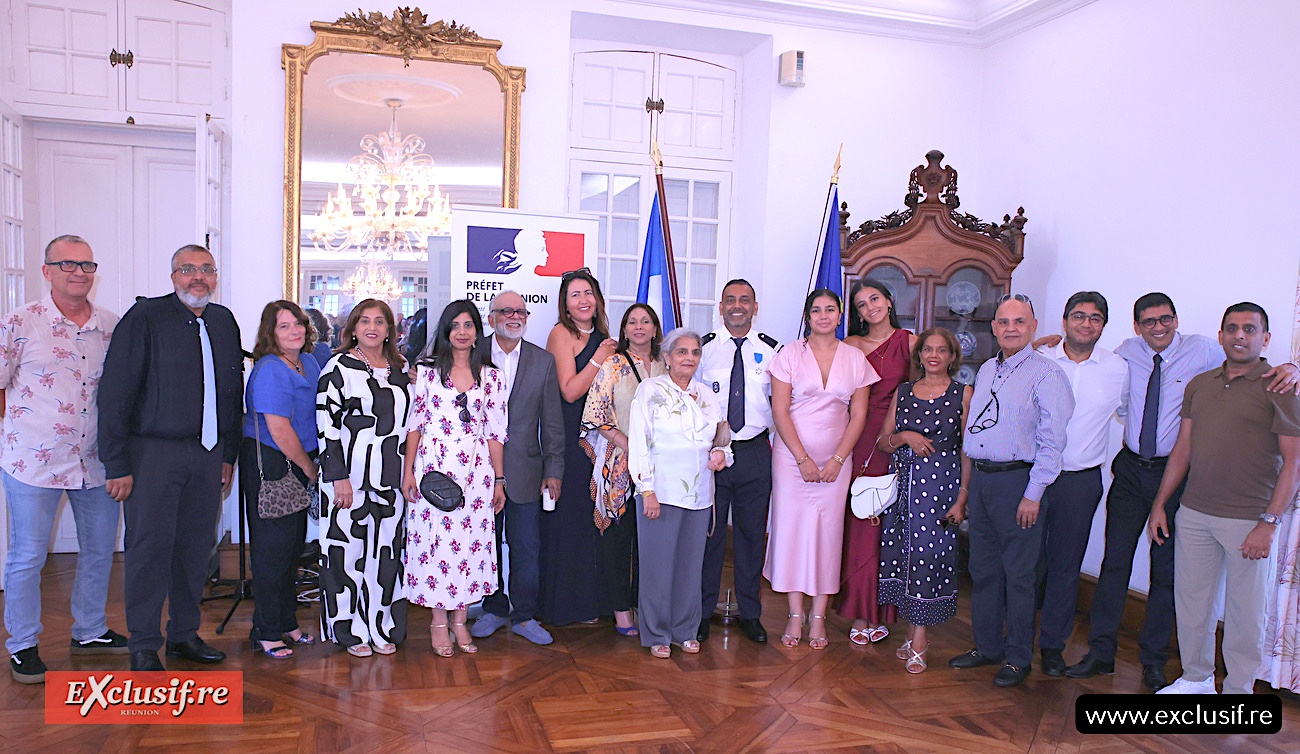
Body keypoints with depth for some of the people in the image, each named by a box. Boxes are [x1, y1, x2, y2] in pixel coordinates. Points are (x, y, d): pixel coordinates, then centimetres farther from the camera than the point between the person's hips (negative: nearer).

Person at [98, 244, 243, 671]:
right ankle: (143, 647, 14)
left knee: (197, 546, 8)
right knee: (151, 545, 0)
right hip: (153, 451, -5)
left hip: (208, 454, 5)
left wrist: (229, 456, 13)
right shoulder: (145, 318, -5)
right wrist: (117, 464, -10)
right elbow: (115, 393, -7)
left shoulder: (224, 322, 11)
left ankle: (184, 635, 23)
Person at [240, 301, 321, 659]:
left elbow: (318, 413, 18)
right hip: (268, 465, -8)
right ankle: (266, 633, 13)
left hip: (297, 465, 8)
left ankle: (286, 623, 29)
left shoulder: (309, 363, 8)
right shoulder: (269, 371, -18)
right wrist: (309, 469, -9)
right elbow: (280, 431, -21)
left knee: (294, 544, 15)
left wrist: (310, 466, 10)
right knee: (273, 546, 0)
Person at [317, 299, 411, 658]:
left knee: (386, 551, 9)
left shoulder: (400, 369, 12)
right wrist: (338, 477, -14)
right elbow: (326, 425, -9)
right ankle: (351, 631, 16)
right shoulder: (339, 367, -4)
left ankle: (382, 627, 20)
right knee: (349, 550, 3)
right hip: (351, 477, -4)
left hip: (391, 478, 5)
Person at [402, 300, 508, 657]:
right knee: (435, 537, 0)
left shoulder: (491, 376, 7)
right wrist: (409, 471, -4)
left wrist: (499, 480, 4)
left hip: (476, 468, 2)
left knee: (471, 540, 3)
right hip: (433, 466, -1)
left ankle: (460, 618, 17)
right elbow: (414, 423, 2)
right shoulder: (427, 370, 3)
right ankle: (439, 621, 15)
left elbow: (495, 431, 6)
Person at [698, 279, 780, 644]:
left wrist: (777, 446, 1)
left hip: (755, 452, 1)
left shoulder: (771, 350, 5)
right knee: (707, 531, 5)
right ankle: (702, 611, 20)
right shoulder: (704, 348, 2)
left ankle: (750, 613, 23)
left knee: (753, 532, 9)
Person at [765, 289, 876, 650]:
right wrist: (803, 459, -10)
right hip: (792, 457, -1)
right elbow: (780, 410, -5)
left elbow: (858, 415, 4)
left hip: (836, 461, 1)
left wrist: (837, 460, -6)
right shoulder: (790, 354, -1)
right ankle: (795, 616, 11)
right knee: (791, 529, -1)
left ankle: (819, 617, 13)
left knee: (828, 533, 3)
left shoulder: (855, 359, 5)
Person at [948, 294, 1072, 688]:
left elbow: (1052, 440, -12)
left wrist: (1033, 494, -16)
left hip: (1016, 481, -7)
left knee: (1018, 574, 3)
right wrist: (968, 484, 14)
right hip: (979, 479, 7)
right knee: (983, 570, 13)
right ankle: (987, 646, 26)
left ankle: (1018, 657, 16)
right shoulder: (986, 370, 14)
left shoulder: (1045, 373, -7)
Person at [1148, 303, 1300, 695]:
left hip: (1249, 521, -4)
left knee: (1245, 611, 6)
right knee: (1191, 600, 12)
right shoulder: (1199, 385, 10)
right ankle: (1197, 677, 30)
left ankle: (1238, 690, 23)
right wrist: (1159, 504, 10)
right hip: (1194, 514, 4)